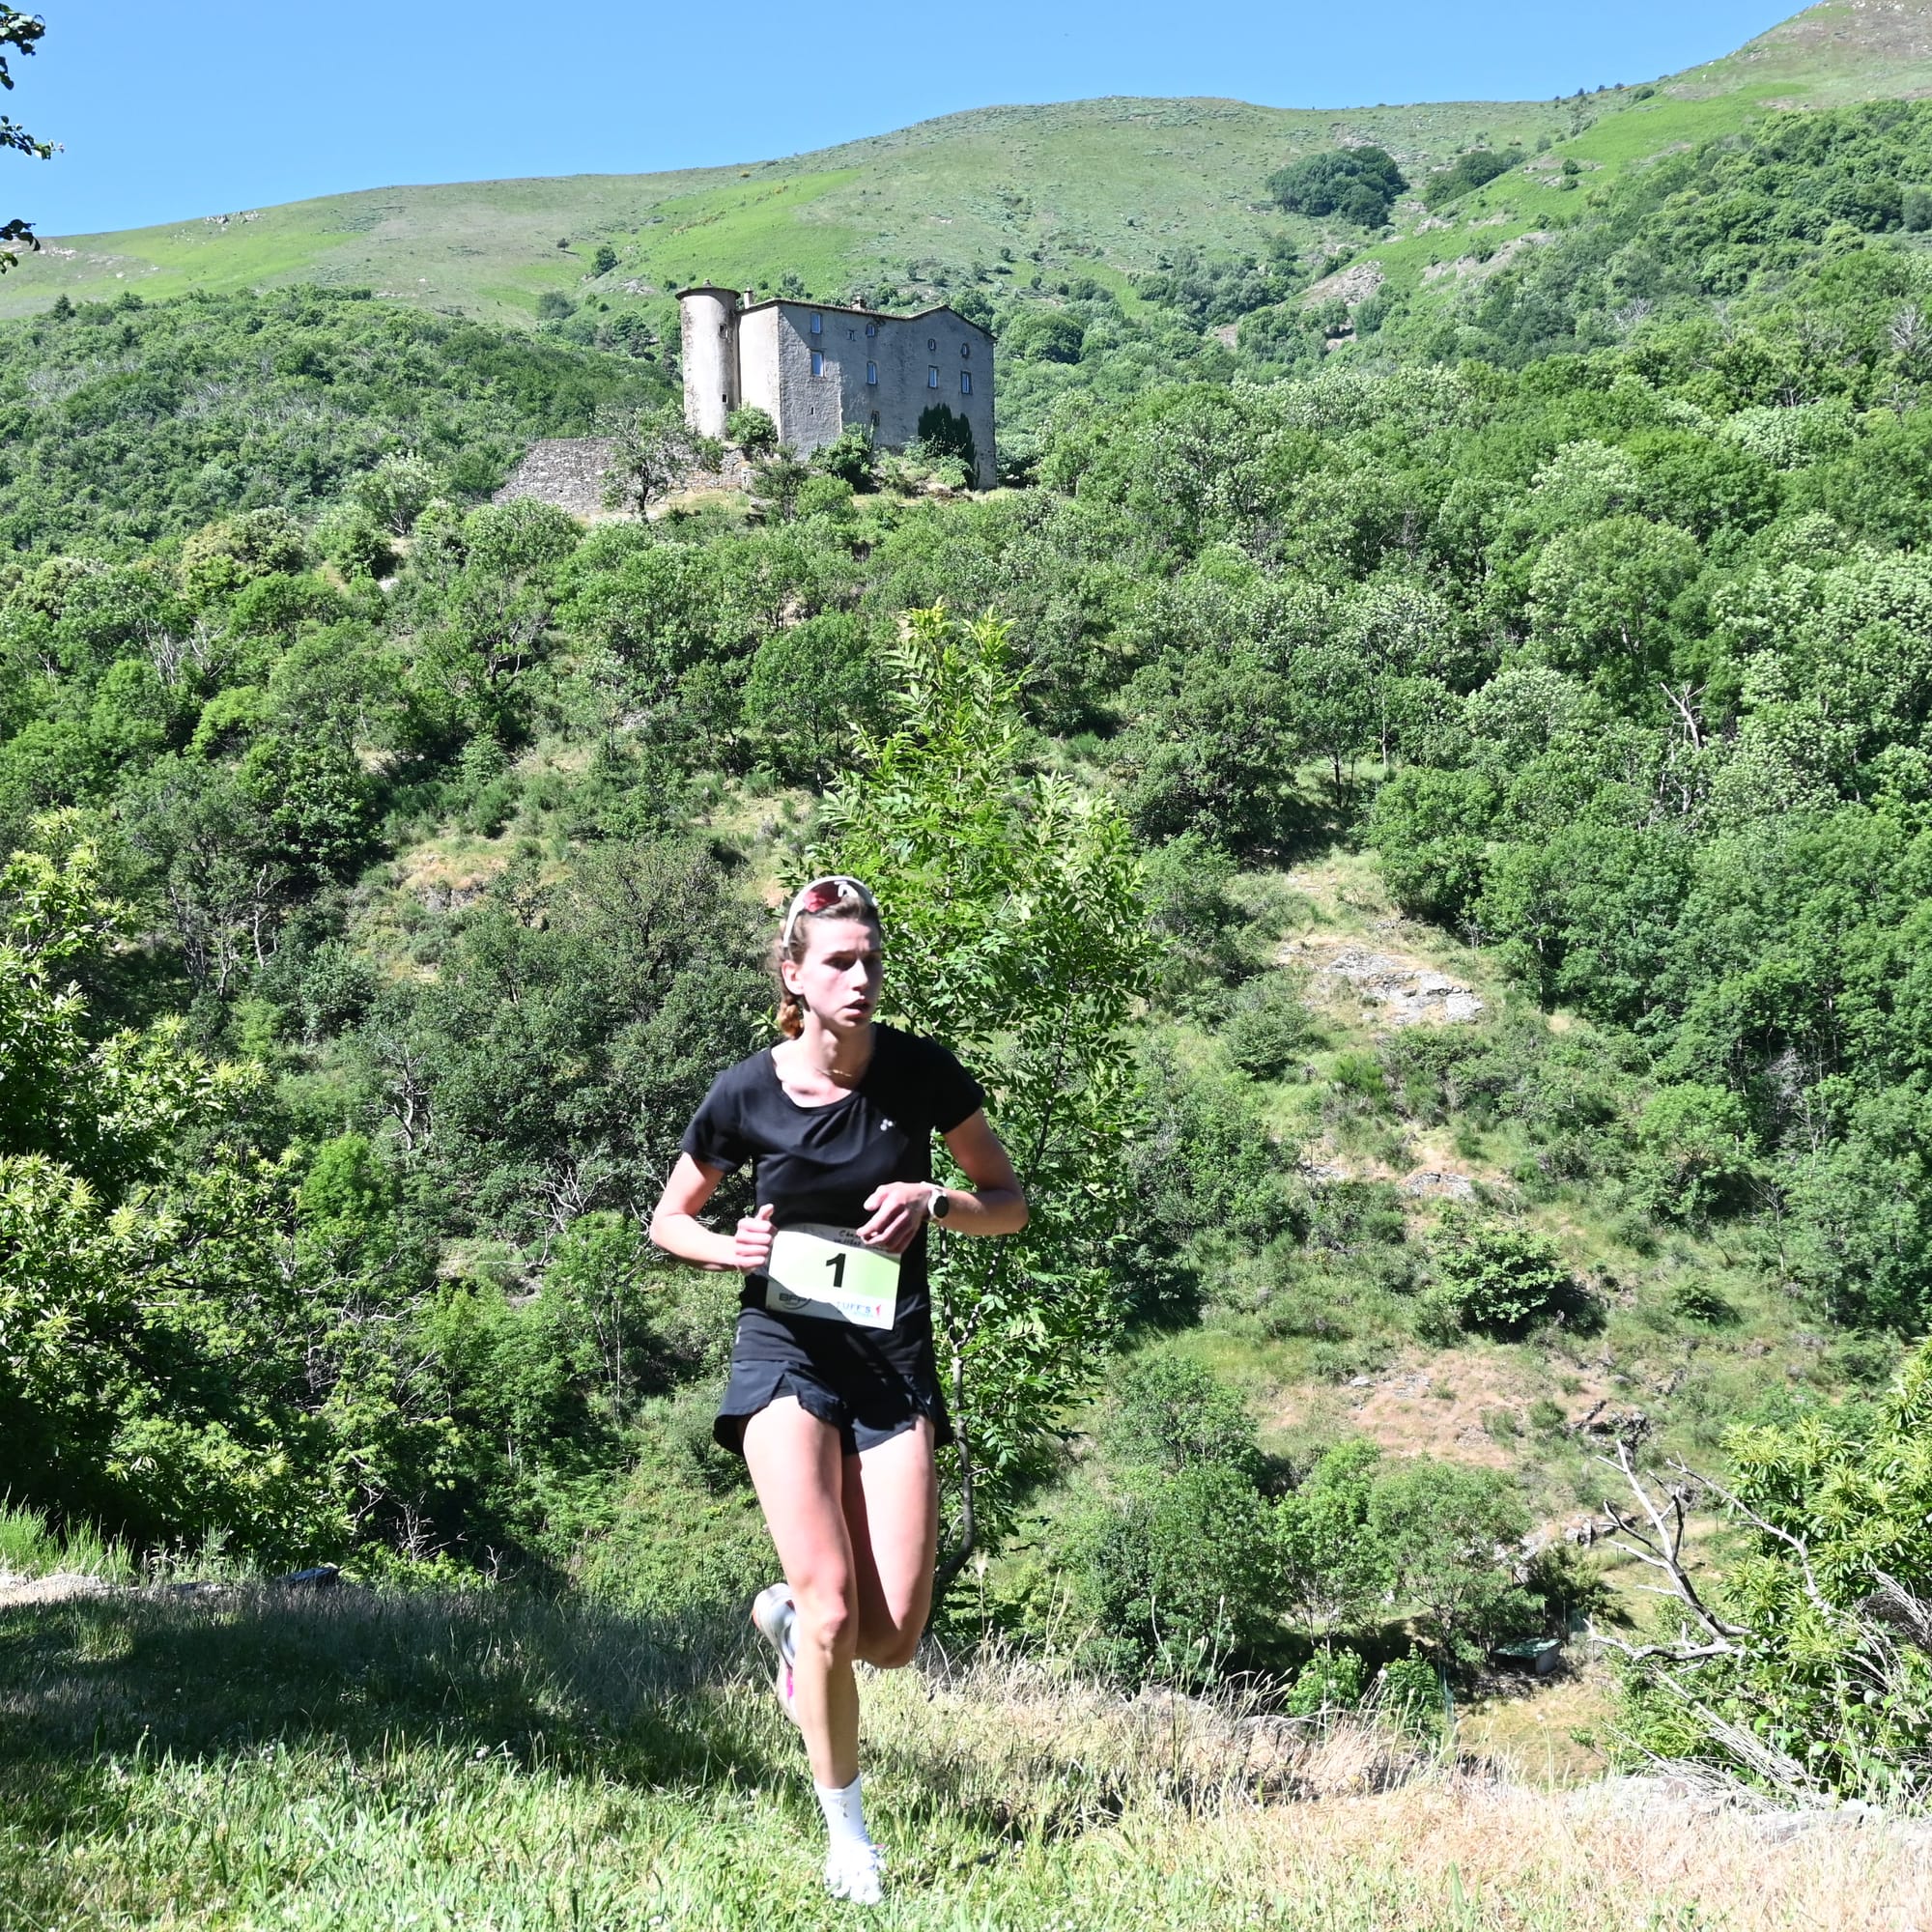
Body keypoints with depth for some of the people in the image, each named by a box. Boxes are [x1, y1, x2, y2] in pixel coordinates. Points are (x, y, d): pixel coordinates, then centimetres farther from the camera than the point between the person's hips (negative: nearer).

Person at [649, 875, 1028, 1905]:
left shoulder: (920, 1072, -4)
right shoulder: (746, 1093, -6)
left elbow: (1010, 1203, 5)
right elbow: (669, 1219, 9)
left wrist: (934, 1200, -16)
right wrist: (727, 1248, -12)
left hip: (894, 1357, 2)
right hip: (785, 1348, -1)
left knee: (892, 1636, -4)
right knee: (833, 1608, -16)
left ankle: (782, 1617, 32)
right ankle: (847, 1837, 5)